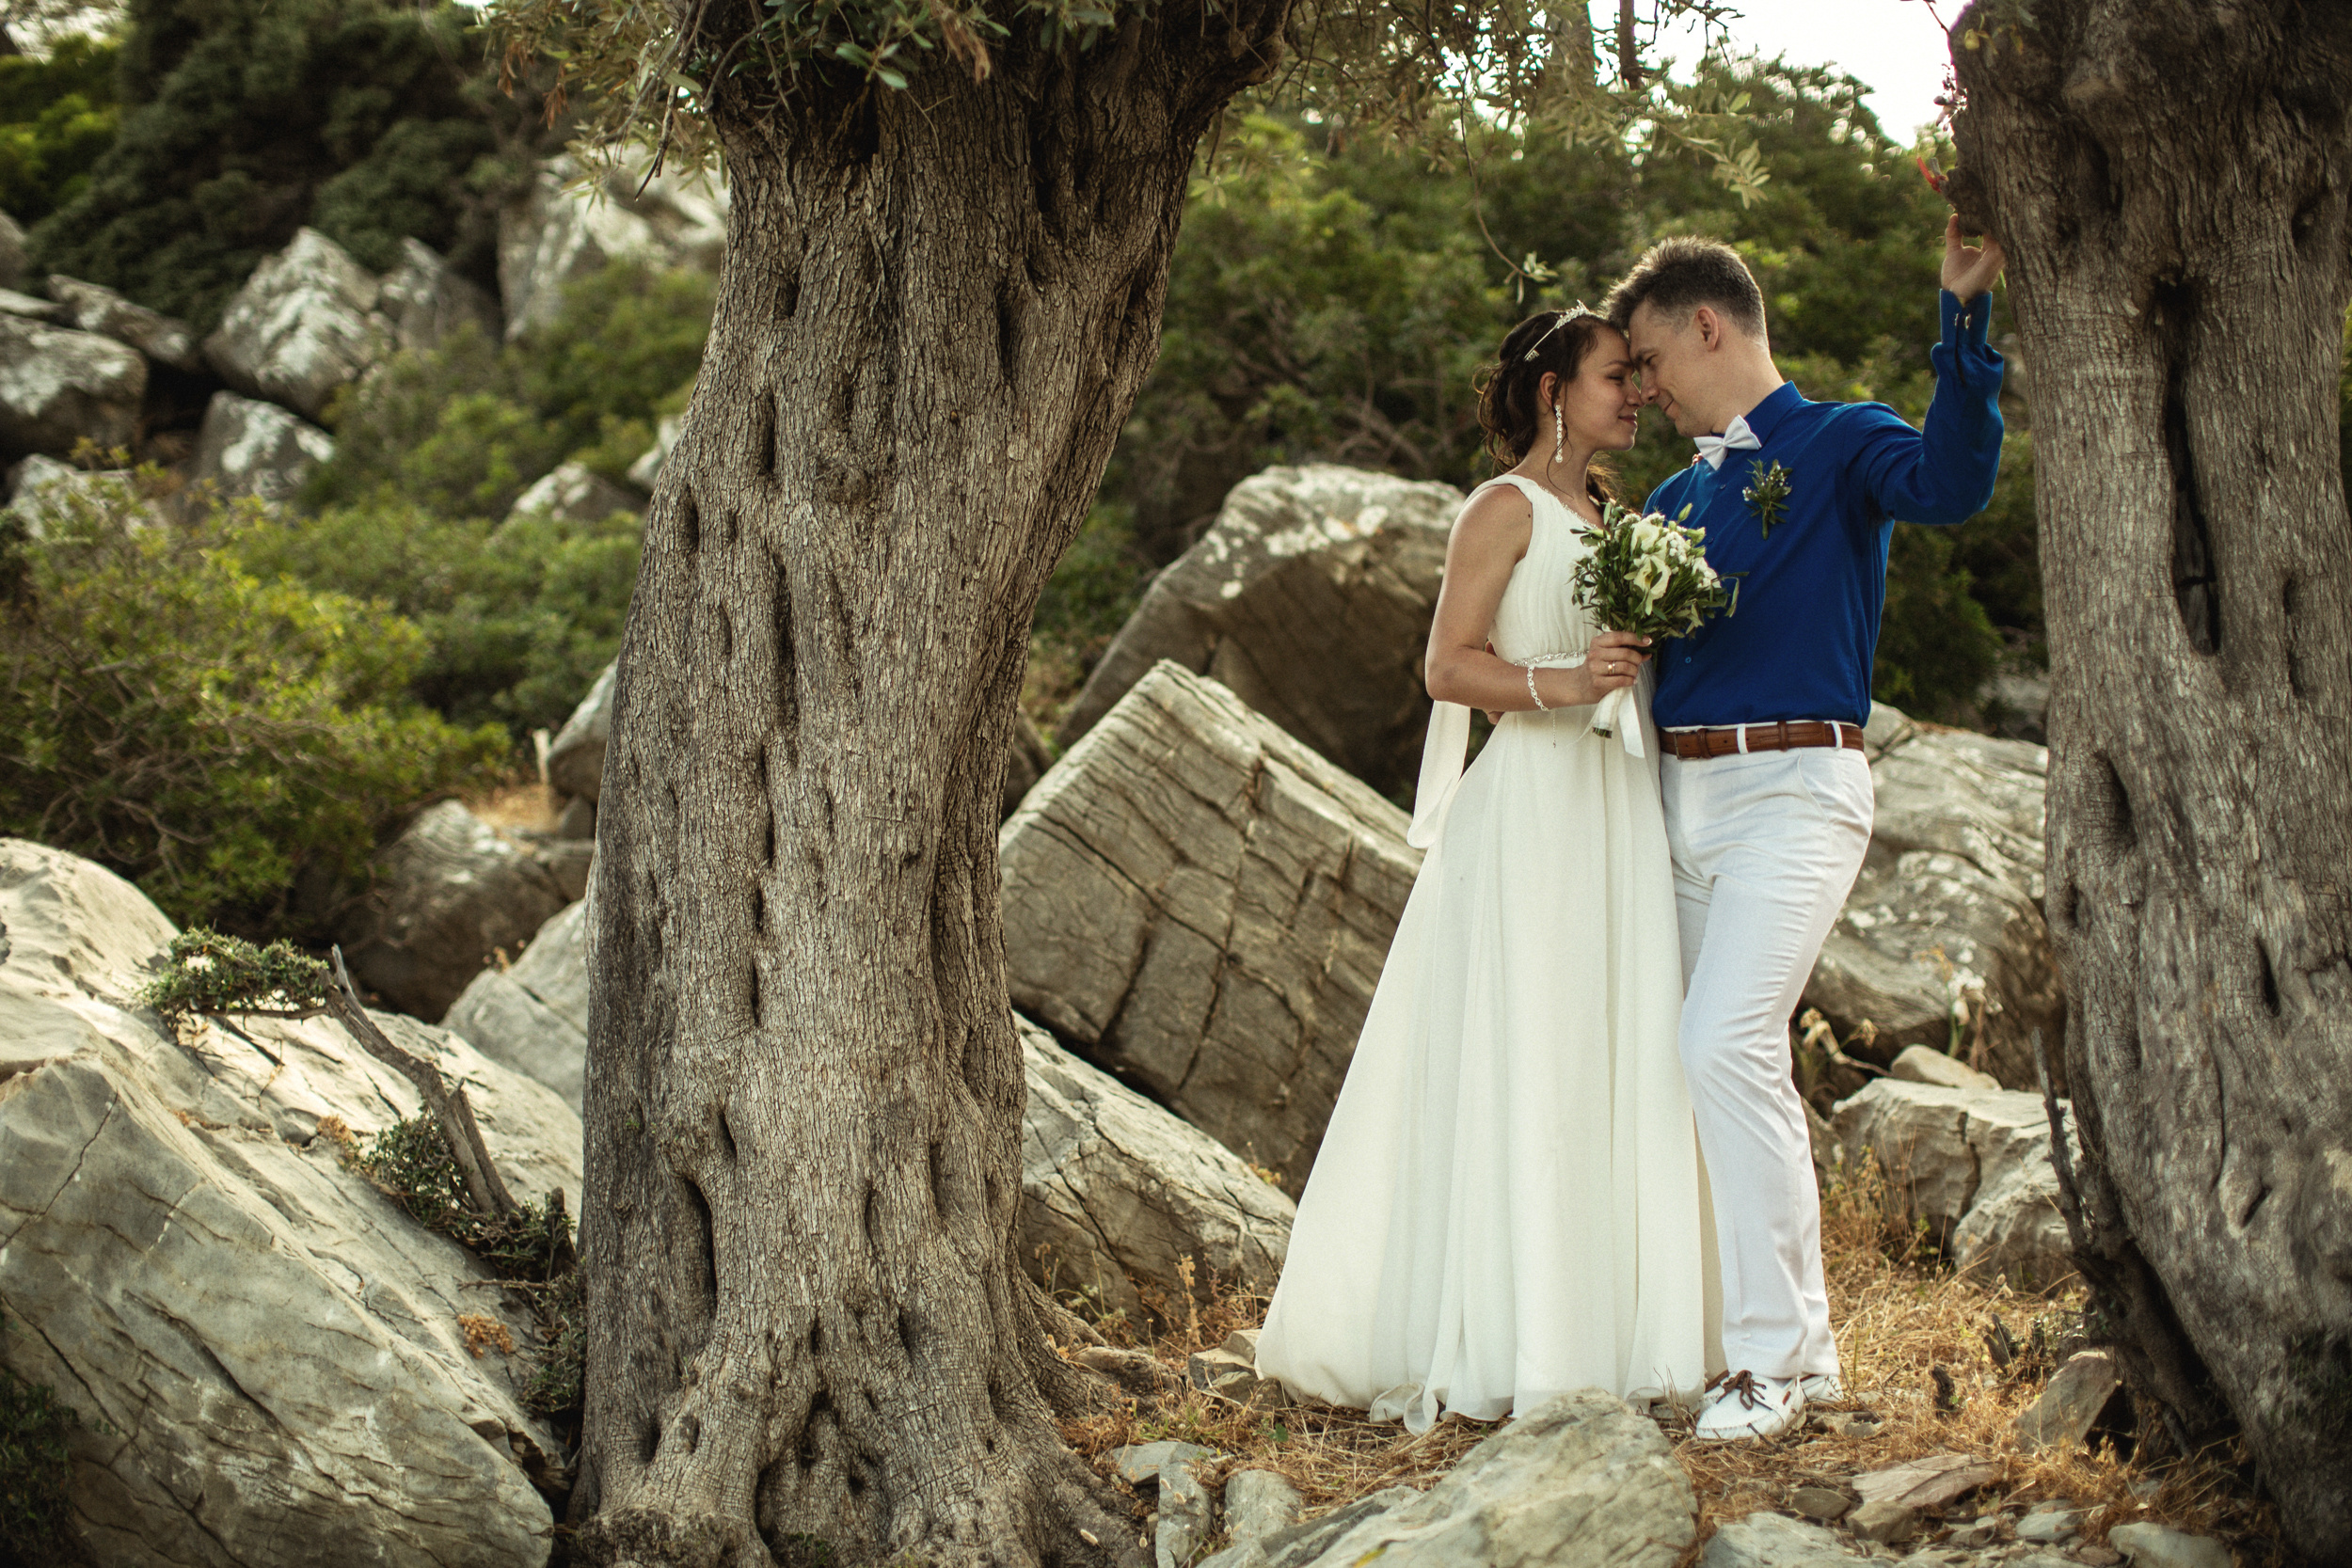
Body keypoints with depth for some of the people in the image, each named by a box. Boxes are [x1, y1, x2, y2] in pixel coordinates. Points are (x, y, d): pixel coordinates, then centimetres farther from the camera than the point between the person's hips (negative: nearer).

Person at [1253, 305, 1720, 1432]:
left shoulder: (1611, 516, 20)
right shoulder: (1506, 508, -3)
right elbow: (1448, 667, -9)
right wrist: (1559, 682, -23)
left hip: (1620, 811, 8)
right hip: (1532, 804, -8)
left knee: (1617, 1065, 5)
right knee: (1515, 1067, -8)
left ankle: (1606, 1332, 10)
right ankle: (1493, 1349, -4)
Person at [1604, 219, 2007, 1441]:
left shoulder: (1840, 445, -2)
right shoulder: (1673, 497, 19)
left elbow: (1951, 481, -24)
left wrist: (1964, 315, -31)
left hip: (1793, 790, -8)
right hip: (1682, 794, 8)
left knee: (1727, 1047, -19)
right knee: (1734, 1063, 9)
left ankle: (1770, 1361, -13)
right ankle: (1800, 1341, 19)